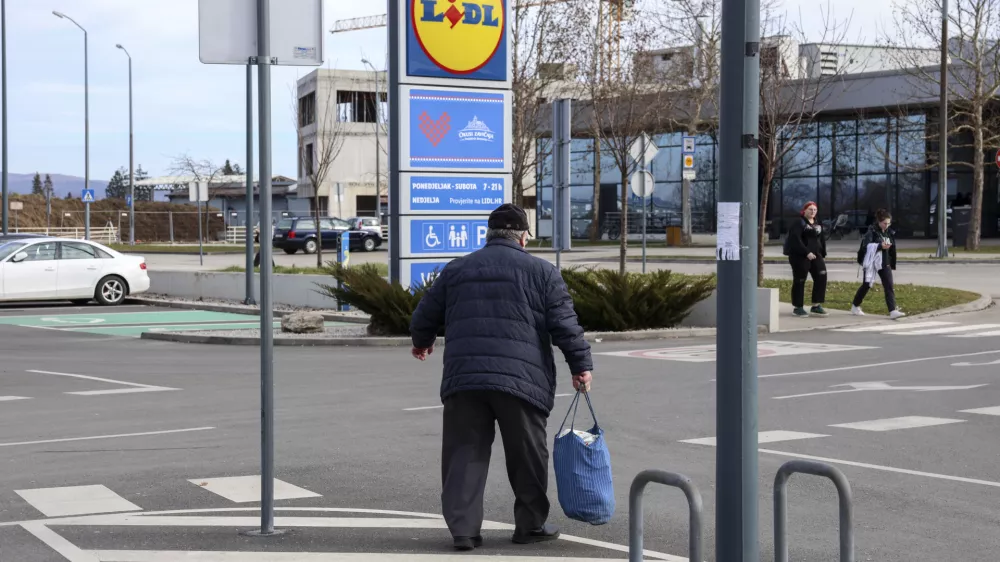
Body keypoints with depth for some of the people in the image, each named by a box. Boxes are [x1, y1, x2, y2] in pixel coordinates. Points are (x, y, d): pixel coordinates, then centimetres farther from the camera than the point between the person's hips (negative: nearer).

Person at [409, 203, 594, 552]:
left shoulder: (455, 270, 14)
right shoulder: (540, 271, 5)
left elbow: (424, 318, 20)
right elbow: (565, 325, 0)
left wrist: (422, 342, 40)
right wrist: (581, 365, 8)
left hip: (462, 380, 2)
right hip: (521, 379, -2)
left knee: (465, 454, 7)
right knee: (527, 455, 11)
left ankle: (463, 529, 1)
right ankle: (531, 525, 20)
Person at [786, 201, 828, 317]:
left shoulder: (818, 224, 16)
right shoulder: (798, 223, -8)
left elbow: (821, 240, 21)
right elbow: (795, 240, -19)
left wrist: (822, 254, 10)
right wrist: (806, 252, -25)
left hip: (815, 255, 7)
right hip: (800, 256, -7)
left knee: (821, 277, -3)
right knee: (800, 281, -2)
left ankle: (816, 305, 4)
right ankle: (798, 307, 8)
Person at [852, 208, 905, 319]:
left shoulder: (890, 232, 9)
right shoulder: (872, 231, -9)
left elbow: (892, 249, 16)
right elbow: (866, 245, -21)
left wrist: (892, 263, 15)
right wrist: (880, 246, -30)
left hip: (884, 263, 5)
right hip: (872, 263, -5)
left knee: (889, 286, -7)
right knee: (866, 285, 6)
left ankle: (893, 311, -14)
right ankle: (855, 306, 26)